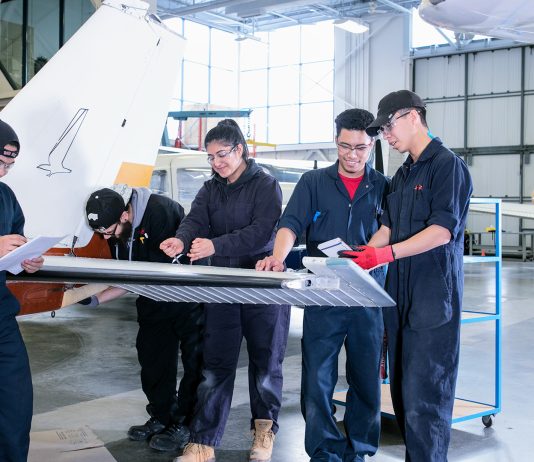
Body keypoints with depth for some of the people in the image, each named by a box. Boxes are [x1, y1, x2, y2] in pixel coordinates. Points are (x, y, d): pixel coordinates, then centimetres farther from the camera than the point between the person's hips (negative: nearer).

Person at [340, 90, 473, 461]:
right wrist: (360, 255, 4)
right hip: (400, 293, 9)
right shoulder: (403, 175, 19)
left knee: (424, 398, -9)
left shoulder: (447, 164, -7)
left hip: (434, 296, -8)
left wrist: (387, 253, -23)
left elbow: (442, 231, -16)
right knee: (402, 392, 10)